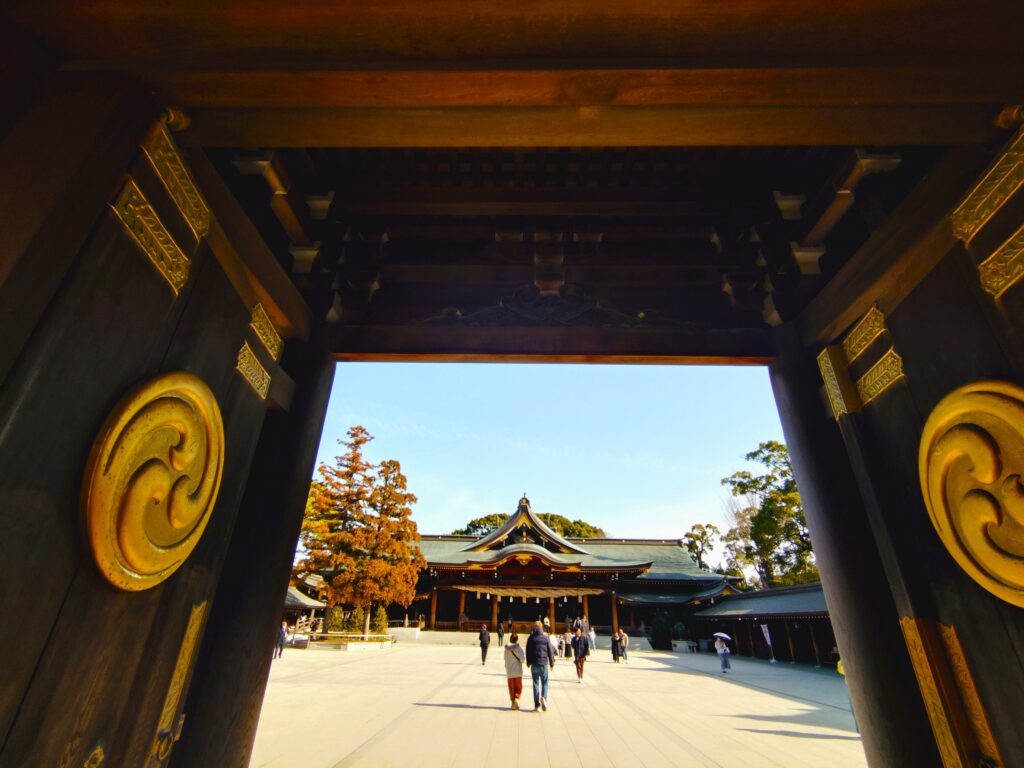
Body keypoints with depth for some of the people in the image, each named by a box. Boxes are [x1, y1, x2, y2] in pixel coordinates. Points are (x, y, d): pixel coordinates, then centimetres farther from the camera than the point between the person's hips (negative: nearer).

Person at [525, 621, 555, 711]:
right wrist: (552, 663, 11)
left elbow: (527, 652, 5)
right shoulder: (546, 638, -3)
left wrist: (528, 663, 16)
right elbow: (550, 651, 0)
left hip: (534, 664, 1)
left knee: (536, 684, 10)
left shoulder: (530, 638, 0)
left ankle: (536, 704, 8)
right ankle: (543, 698, -14)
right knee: (544, 683, 10)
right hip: (544, 664, -1)